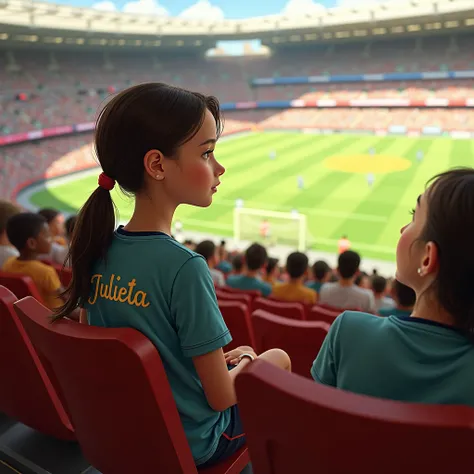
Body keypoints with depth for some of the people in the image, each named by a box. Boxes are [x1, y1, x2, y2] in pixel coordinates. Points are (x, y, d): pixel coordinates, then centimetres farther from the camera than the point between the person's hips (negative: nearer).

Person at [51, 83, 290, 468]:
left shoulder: (99, 250, -10)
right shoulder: (183, 267, -32)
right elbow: (221, 397, -22)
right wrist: (246, 360, -3)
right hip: (190, 444, -5)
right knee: (277, 359, 18)